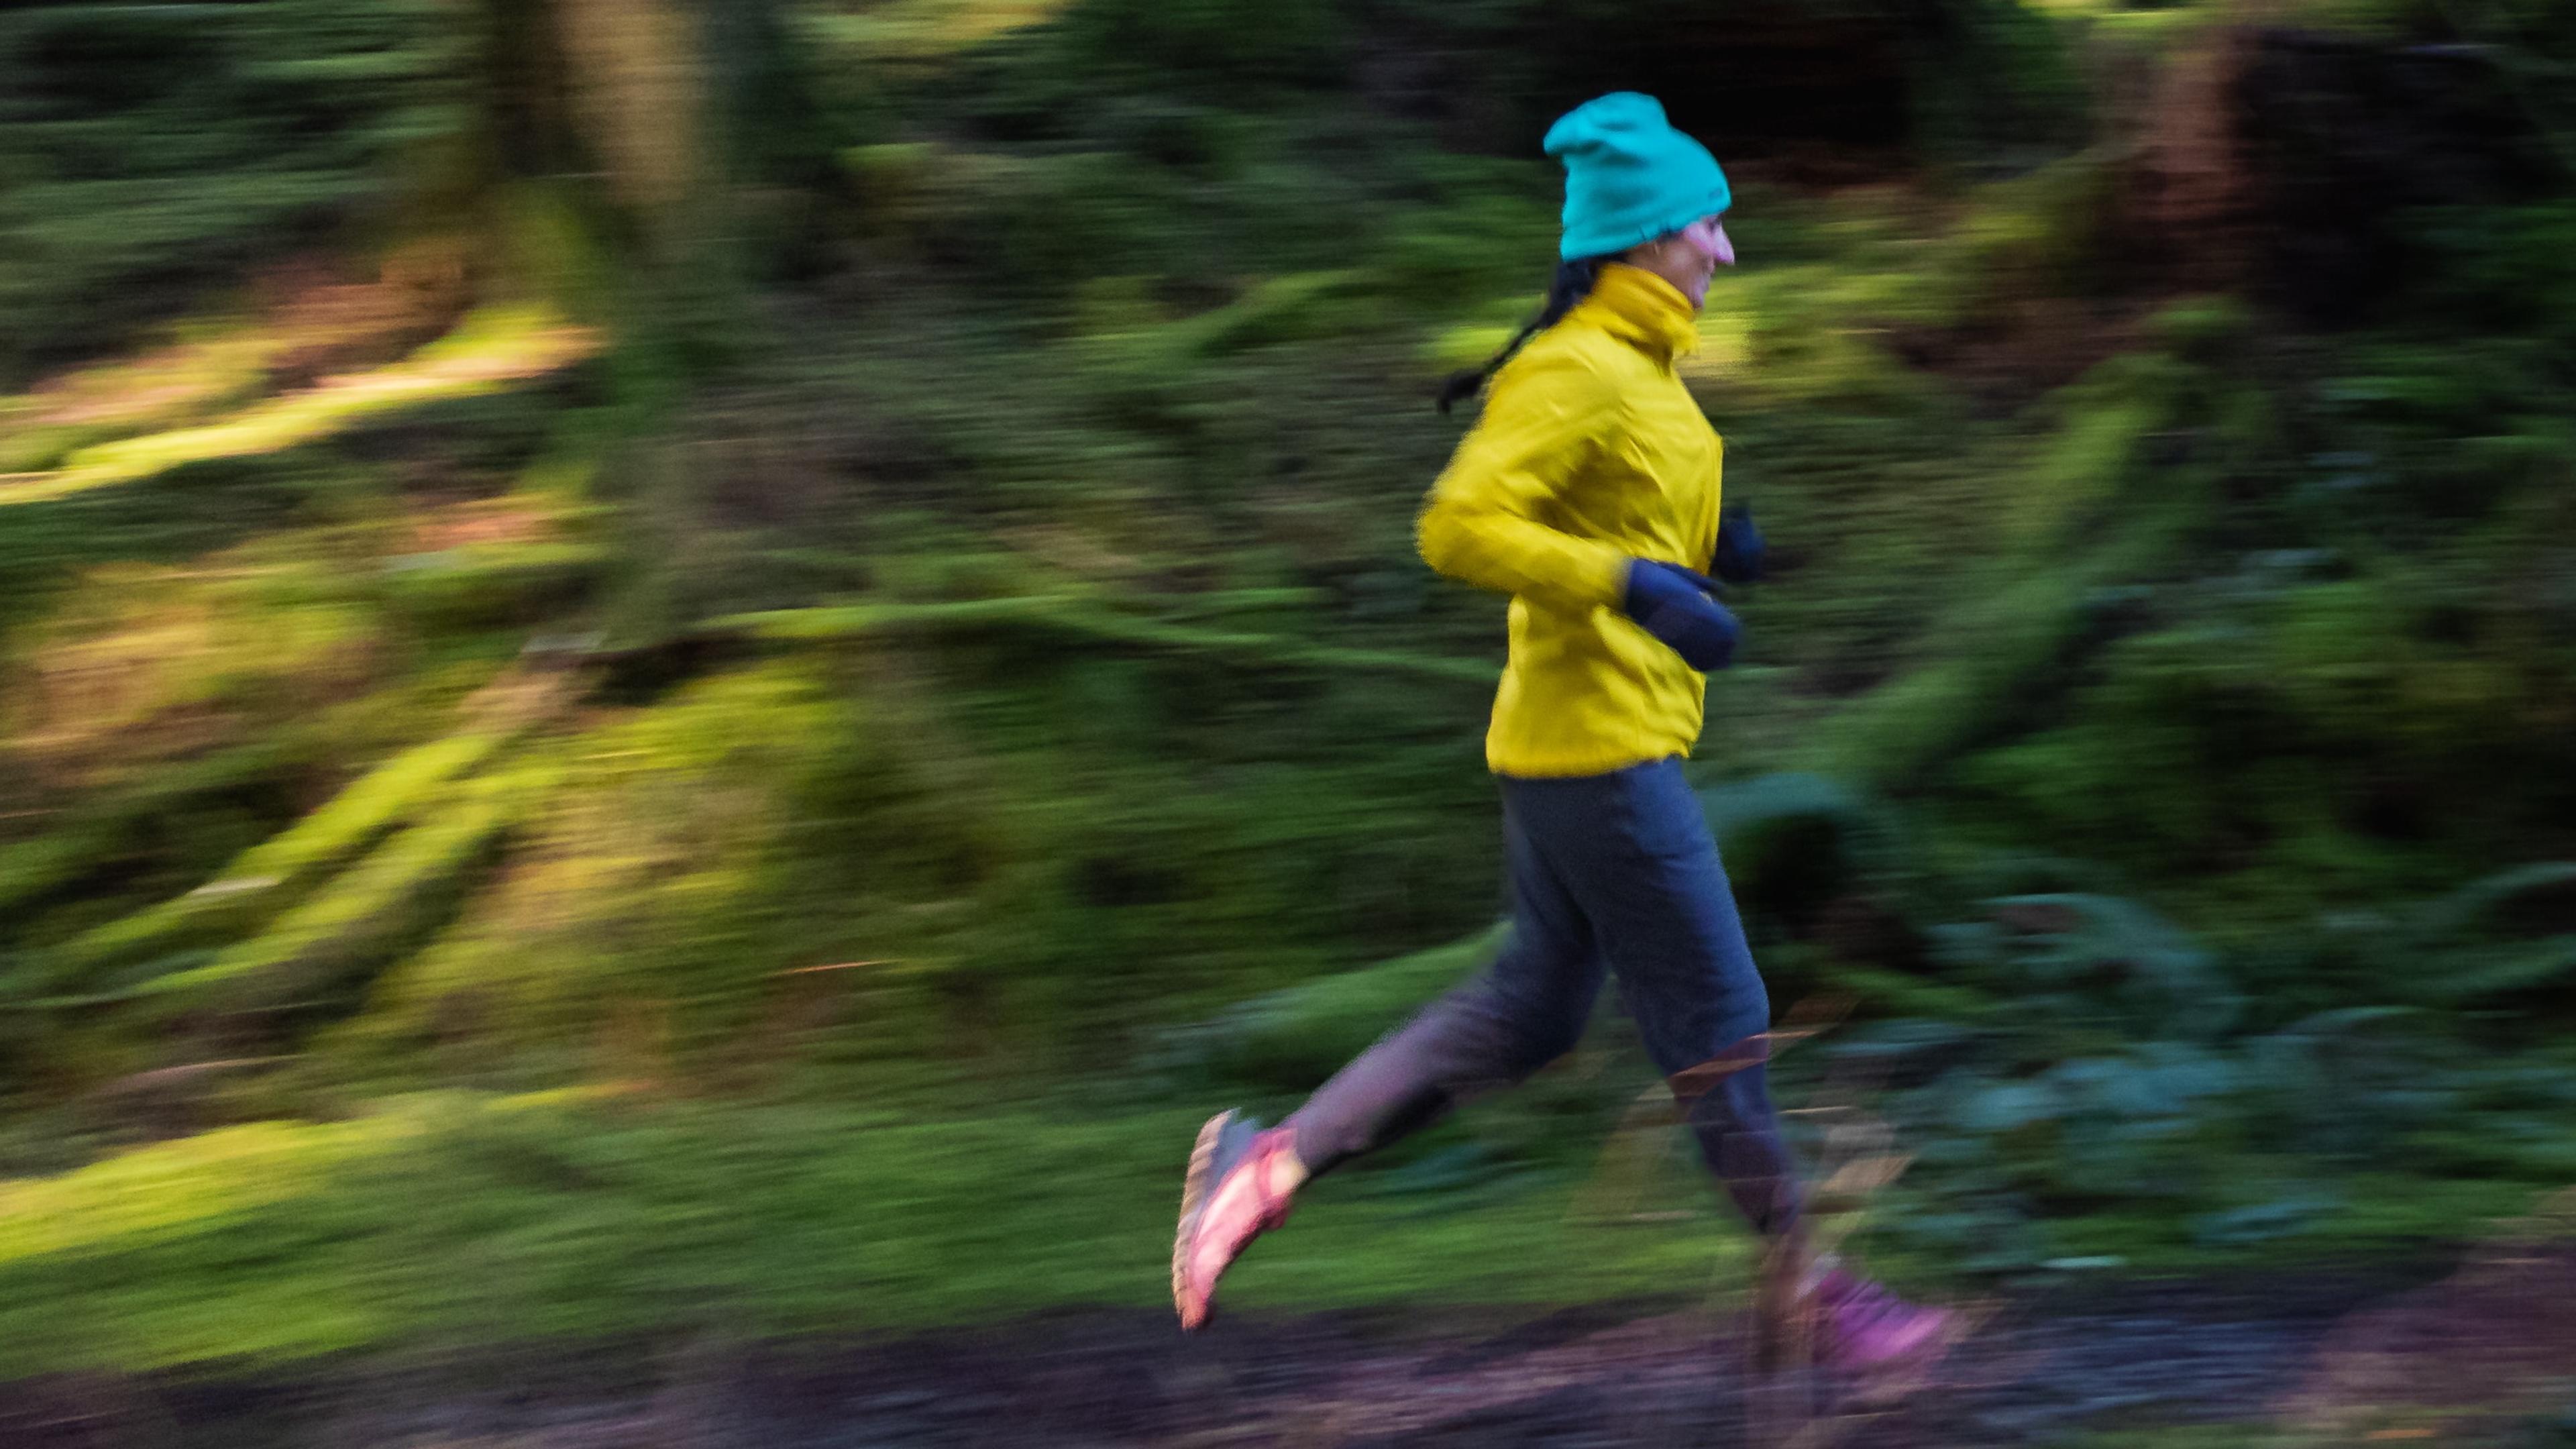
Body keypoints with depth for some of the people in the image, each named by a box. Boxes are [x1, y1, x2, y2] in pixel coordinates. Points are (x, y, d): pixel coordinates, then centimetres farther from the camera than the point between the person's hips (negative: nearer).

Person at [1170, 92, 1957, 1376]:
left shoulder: (1639, 367, 13)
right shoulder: (1578, 373, -18)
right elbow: (1459, 530, -25)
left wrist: (1699, 539, 9)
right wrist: (1639, 582, -29)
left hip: (1583, 746, 10)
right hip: (1600, 750, -10)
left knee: (1527, 1013, 14)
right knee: (1716, 1020, 0)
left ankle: (1274, 1160, 13)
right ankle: (1808, 1295, 11)